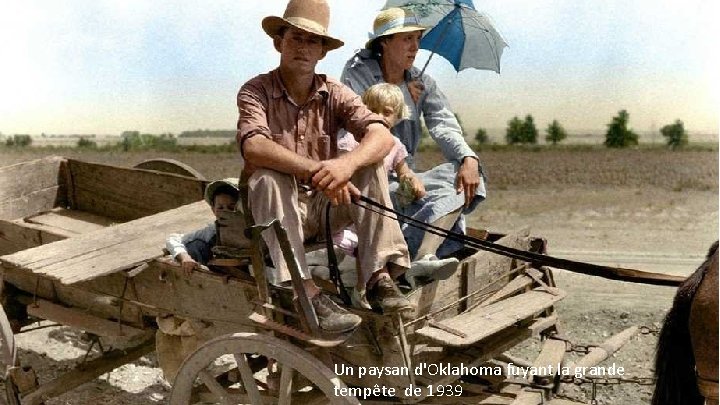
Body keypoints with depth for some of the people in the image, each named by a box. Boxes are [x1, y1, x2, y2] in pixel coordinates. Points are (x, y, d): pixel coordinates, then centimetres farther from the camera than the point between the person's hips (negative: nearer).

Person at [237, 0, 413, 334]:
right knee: (266, 177, -32)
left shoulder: (335, 93, 0)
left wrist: (346, 163, -39)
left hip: (326, 207, 3)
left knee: (369, 167, -18)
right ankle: (306, 292, -39)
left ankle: (379, 277, -25)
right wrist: (316, 172, -43)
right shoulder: (255, 91, -7)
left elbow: (381, 134, -17)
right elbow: (253, 147, -28)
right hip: (278, 211, -2)